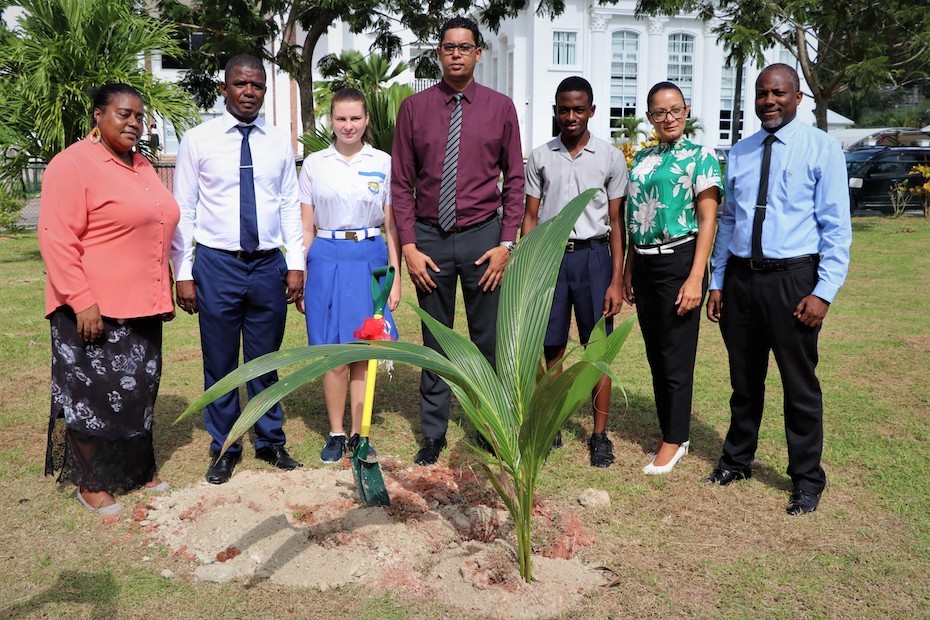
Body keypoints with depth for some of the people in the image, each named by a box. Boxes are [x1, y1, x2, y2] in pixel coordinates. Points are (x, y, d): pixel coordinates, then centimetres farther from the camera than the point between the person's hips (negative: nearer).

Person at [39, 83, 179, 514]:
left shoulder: (141, 166, 14)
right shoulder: (72, 164, -9)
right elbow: (57, 239, -15)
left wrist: (165, 294, 17)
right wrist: (82, 302, -21)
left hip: (141, 306, 7)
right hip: (95, 309, -7)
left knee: (140, 390, 13)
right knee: (95, 394, 3)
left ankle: (138, 470, 28)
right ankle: (92, 484, 19)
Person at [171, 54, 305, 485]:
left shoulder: (279, 143, 7)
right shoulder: (198, 140, -1)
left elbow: (290, 206, 7)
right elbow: (183, 210, -1)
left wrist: (295, 264, 0)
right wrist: (183, 273, -4)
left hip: (269, 264, 2)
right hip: (217, 264, -2)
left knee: (265, 360, 12)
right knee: (220, 363, 8)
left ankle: (270, 442, 28)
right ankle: (224, 448, 25)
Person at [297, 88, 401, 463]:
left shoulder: (383, 163, 5)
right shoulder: (314, 164, 6)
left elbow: (392, 226, 5)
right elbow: (307, 228, 8)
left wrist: (395, 278, 1)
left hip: (370, 259, 0)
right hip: (327, 260, 0)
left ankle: (359, 434, 16)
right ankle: (336, 434, 16)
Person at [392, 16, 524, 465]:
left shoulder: (500, 107, 3)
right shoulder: (414, 107, 3)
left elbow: (515, 179, 4)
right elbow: (401, 182, 3)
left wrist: (506, 243, -3)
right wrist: (409, 246, -4)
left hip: (482, 236, 0)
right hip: (430, 237, 1)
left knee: (489, 341, 7)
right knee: (435, 342, 10)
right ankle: (433, 433, 22)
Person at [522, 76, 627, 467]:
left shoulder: (611, 158, 3)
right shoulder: (540, 157, 7)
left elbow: (616, 223, 3)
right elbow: (531, 218, 9)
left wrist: (616, 281, -3)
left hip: (593, 257, -1)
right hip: (551, 255, 1)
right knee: (550, 349, 5)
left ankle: (600, 435, 14)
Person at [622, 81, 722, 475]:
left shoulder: (700, 157, -4)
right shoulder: (642, 159, 14)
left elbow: (708, 221, -9)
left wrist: (695, 279, -17)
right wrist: (628, 271, 12)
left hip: (679, 261, -6)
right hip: (644, 264, 6)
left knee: (676, 357, 0)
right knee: (655, 354, 11)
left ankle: (675, 440, 14)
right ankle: (670, 433, 25)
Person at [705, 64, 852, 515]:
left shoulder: (821, 148, -3)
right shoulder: (739, 153, 10)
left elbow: (836, 227, -6)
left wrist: (824, 292, -14)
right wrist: (717, 282, 9)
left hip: (792, 279, -4)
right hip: (740, 277, 4)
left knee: (800, 384, 5)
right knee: (744, 379, 16)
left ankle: (807, 478, 23)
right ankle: (737, 460, 34)